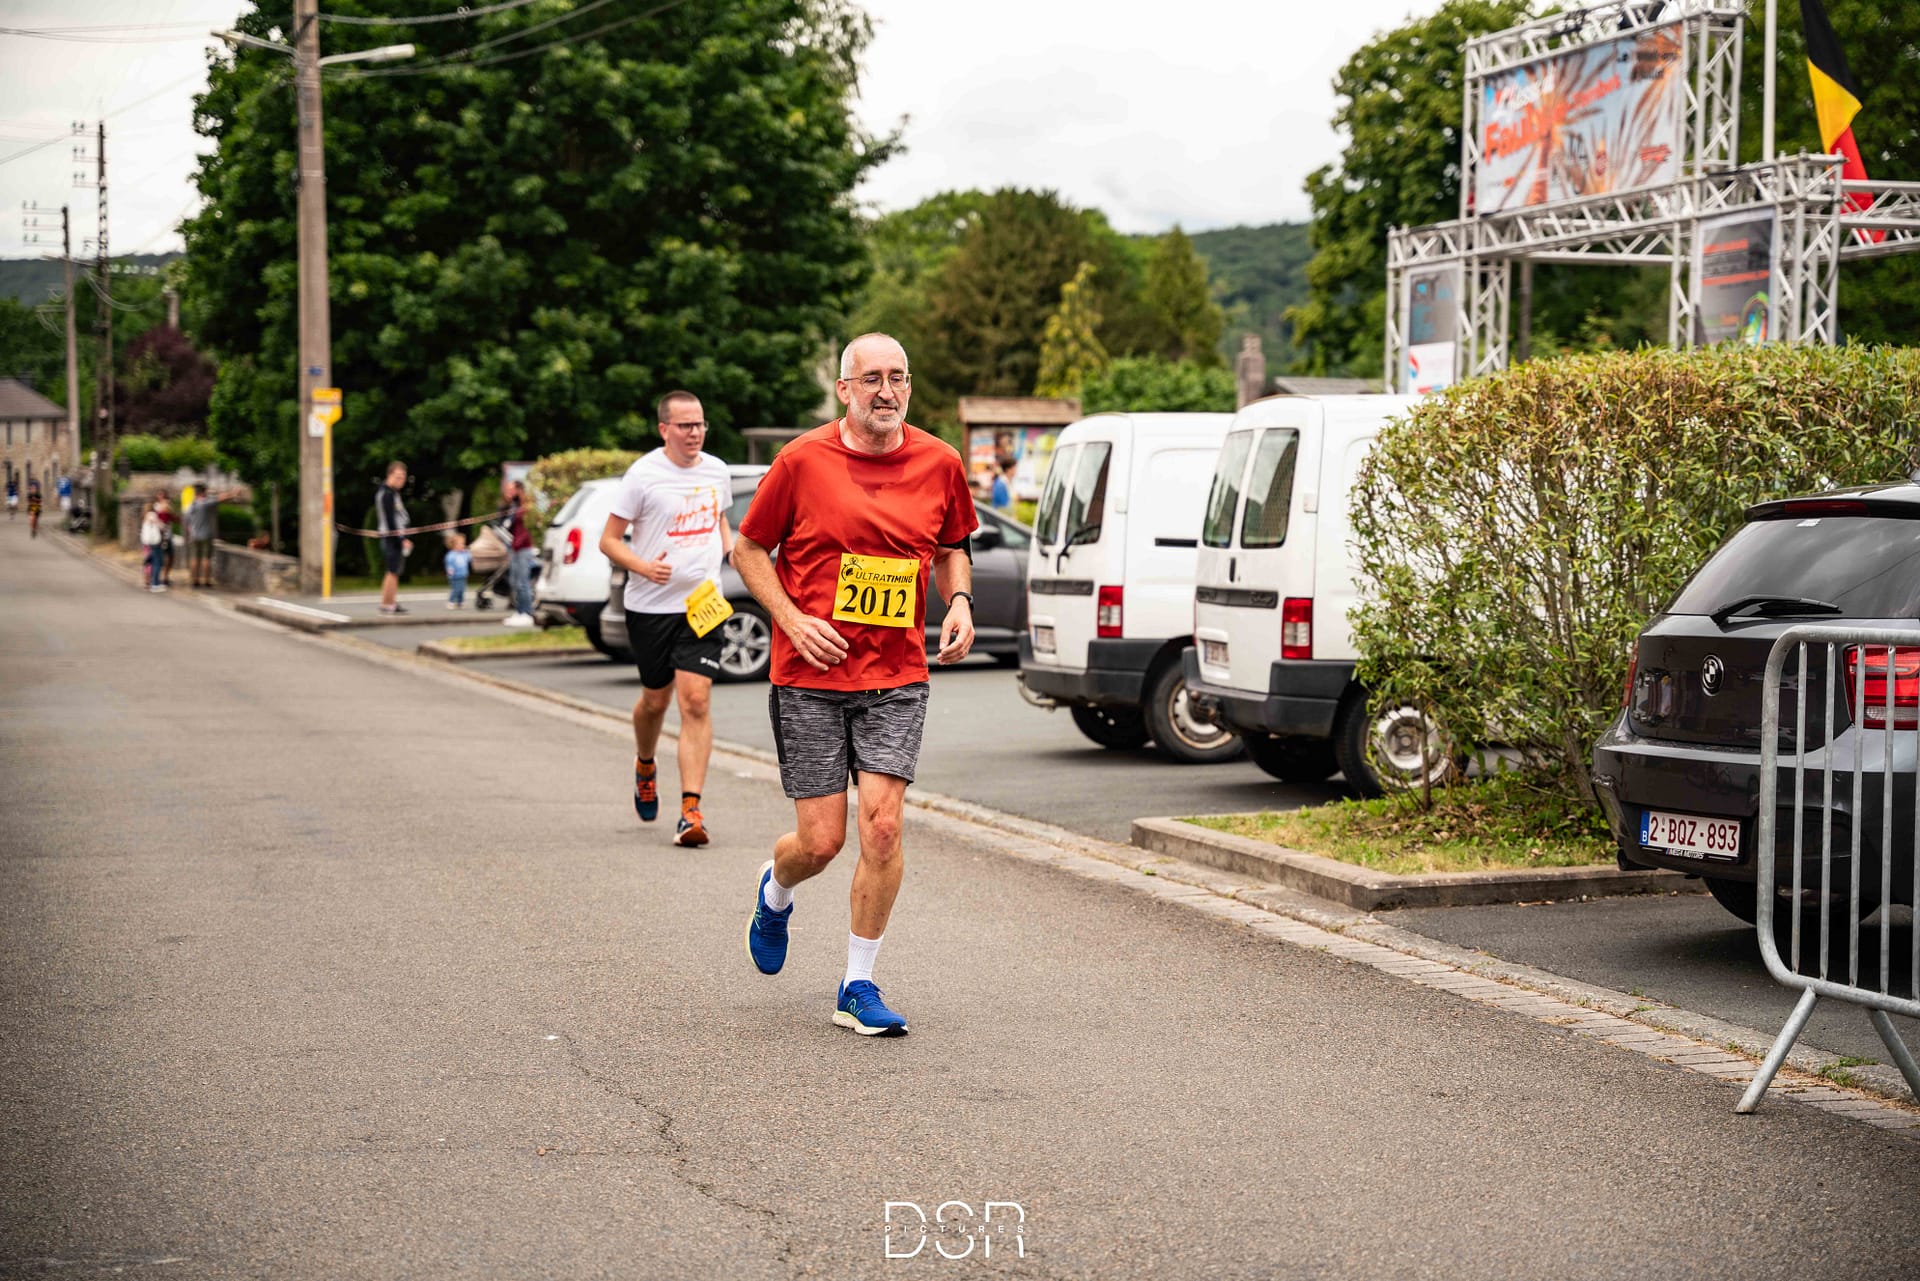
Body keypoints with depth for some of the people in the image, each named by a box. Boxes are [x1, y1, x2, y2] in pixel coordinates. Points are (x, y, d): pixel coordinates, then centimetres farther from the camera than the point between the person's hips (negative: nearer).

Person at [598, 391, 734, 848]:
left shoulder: (717, 471, 6)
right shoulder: (643, 475, -8)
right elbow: (609, 540, -4)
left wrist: (731, 548, 6)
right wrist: (643, 567, -22)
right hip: (650, 606, -2)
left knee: (696, 700, -11)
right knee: (656, 698, 13)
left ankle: (690, 809, -13)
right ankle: (645, 768, 46)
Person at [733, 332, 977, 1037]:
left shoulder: (938, 463, 2)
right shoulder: (802, 461, -6)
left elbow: (951, 549, 18)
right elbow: (748, 549, 4)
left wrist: (959, 602, -2)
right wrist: (794, 620, -10)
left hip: (897, 676, 2)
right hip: (811, 675, -2)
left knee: (882, 826, -10)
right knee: (822, 840, -1)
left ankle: (858, 986, 4)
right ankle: (774, 894, 37)